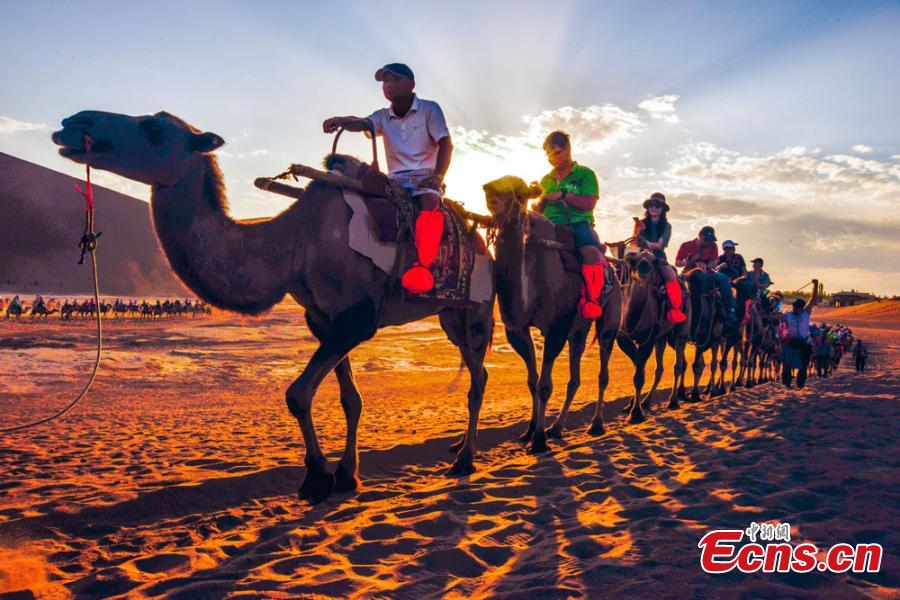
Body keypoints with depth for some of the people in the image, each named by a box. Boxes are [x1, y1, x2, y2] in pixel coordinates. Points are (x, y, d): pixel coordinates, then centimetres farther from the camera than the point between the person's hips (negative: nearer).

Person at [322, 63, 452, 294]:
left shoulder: (429, 109, 3)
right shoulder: (383, 116, 12)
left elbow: (446, 144, -6)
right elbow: (362, 123, -10)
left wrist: (438, 175, -24)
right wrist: (341, 121, -35)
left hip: (425, 177, -5)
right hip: (395, 179, 5)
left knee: (429, 202, -37)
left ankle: (422, 265, -46)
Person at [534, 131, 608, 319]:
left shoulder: (585, 174, 8)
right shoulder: (546, 180, 22)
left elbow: (589, 203, -6)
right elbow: (539, 209, 25)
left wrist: (563, 194, -14)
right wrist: (540, 199, 2)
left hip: (578, 224, -5)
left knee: (591, 251, -35)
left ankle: (590, 299, -32)